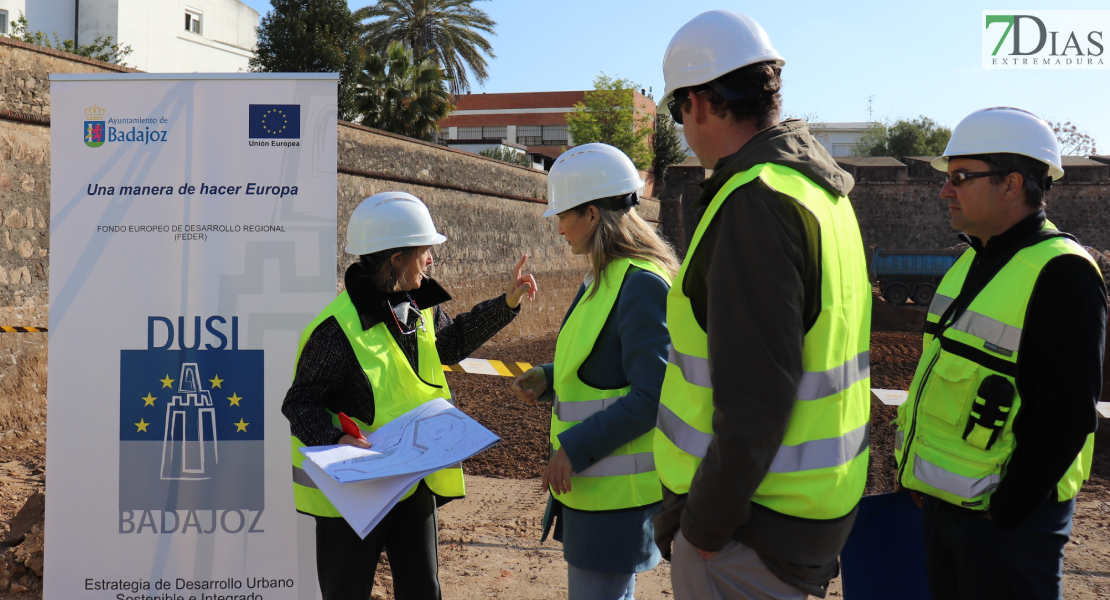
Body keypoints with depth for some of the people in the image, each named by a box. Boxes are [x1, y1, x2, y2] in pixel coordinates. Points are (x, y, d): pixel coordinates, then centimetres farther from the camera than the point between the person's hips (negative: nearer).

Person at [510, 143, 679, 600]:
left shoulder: (642, 285, -19)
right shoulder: (605, 278, 11)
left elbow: (654, 395, -23)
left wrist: (575, 449, -20)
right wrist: (547, 379, 5)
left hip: (618, 488, -10)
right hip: (590, 477, 10)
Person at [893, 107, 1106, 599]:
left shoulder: (1061, 273, -17)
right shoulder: (975, 262, 10)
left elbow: (1068, 414, -21)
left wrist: (1005, 510, -17)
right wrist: (921, 474, 14)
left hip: (1006, 514, -8)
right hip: (943, 499, 8)